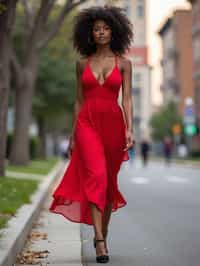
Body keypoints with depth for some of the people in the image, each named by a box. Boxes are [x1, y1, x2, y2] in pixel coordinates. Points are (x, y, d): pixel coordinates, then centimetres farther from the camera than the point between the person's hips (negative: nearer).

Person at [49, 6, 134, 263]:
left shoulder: (123, 63, 5)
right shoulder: (83, 63, 8)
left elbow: (126, 99, 0)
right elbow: (79, 100, 11)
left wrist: (129, 129, -13)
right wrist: (73, 135, 10)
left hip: (113, 123, 1)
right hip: (87, 123, -1)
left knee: (109, 181, 9)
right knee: (96, 177, -18)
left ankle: (102, 233, 28)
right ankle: (100, 242, -23)